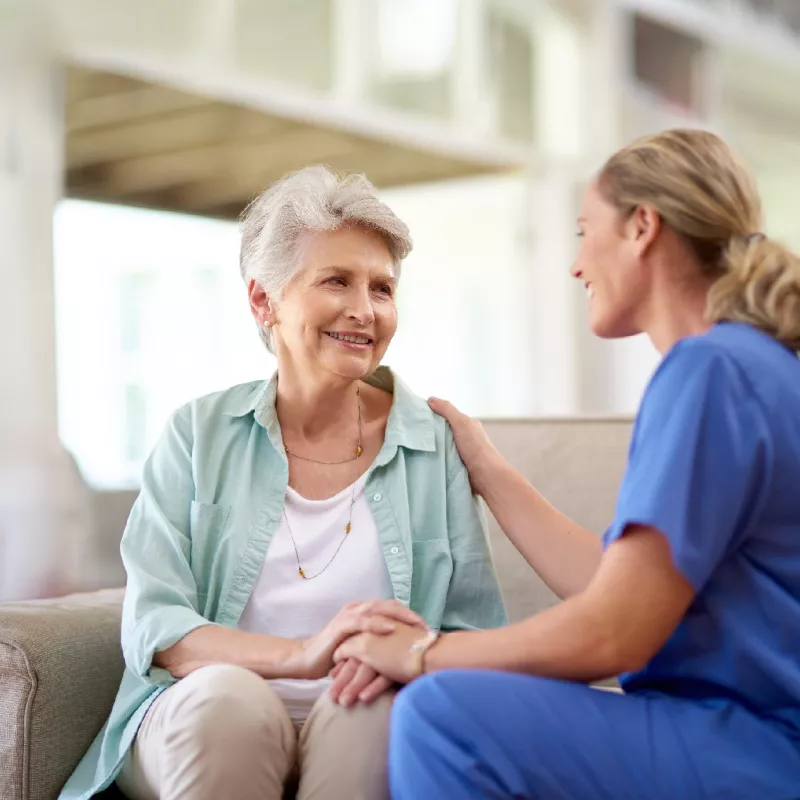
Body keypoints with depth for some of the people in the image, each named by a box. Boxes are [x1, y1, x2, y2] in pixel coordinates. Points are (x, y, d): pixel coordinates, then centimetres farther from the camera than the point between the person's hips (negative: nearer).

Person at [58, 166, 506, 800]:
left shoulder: (433, 444, 4)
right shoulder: (199, 435, 4)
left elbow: (477, 636, 2)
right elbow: (151, 627, -5)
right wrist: (302, 653, -24)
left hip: (357, 743, 1)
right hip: (199, 727, 0)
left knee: (373, 702, -32)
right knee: (226, 695, -33)